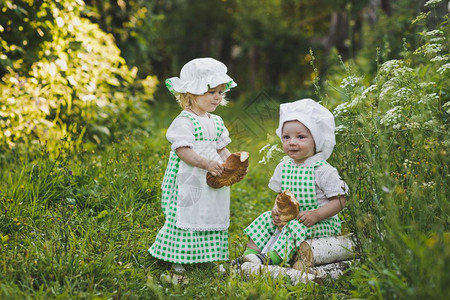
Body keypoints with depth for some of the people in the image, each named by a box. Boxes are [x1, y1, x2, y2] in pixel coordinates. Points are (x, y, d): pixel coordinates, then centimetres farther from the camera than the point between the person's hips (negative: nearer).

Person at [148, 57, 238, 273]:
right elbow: (182, 150, -20)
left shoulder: (217, 122, 13)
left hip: (213, 182, 8)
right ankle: (178, 258, 5)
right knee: (185, 217, -6)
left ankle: (209, 256, 21)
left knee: (213, 219, 10)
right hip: (188, 181, -8)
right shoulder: (184, 121, -12)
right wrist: (205, 163, -30)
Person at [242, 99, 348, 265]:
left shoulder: (323, 170, -14)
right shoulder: (283, 168, 5)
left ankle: (270, 259, -37)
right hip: (289, 218, 7)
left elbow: (339, 201, -14)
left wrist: (316, 215, -26)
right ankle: (251, 252, -13)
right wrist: (277, 209, -6)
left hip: (322, 223, -7)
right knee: (266, 219, -8)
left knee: (296, 228, -31)